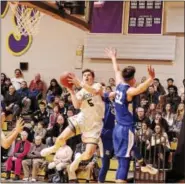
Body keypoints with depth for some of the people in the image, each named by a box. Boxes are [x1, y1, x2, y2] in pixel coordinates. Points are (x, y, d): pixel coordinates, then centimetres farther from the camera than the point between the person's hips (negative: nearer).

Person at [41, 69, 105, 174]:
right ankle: (54, 148, 22)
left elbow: (95, 91, -29)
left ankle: (79, 159, 25)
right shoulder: (81, 92, 9)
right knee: (62, 138, -14)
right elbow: (77, 106, -10)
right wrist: (71, 91, -18)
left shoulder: (98, 86, -2)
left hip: (95, 124, -3)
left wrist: (79, 83, -36)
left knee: (88, 155, -12)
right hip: (82, 118, 3)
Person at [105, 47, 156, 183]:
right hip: (127, 129, -9)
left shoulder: (119, 86, 8)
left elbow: (117, 71, 26)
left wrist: (113, 58, 44)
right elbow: (140, 89, -38)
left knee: (121, 161, 12)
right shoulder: (129, 91, -14)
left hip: (118, 128, 9)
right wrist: (151, 79, -54)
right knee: (124, 162, -9)